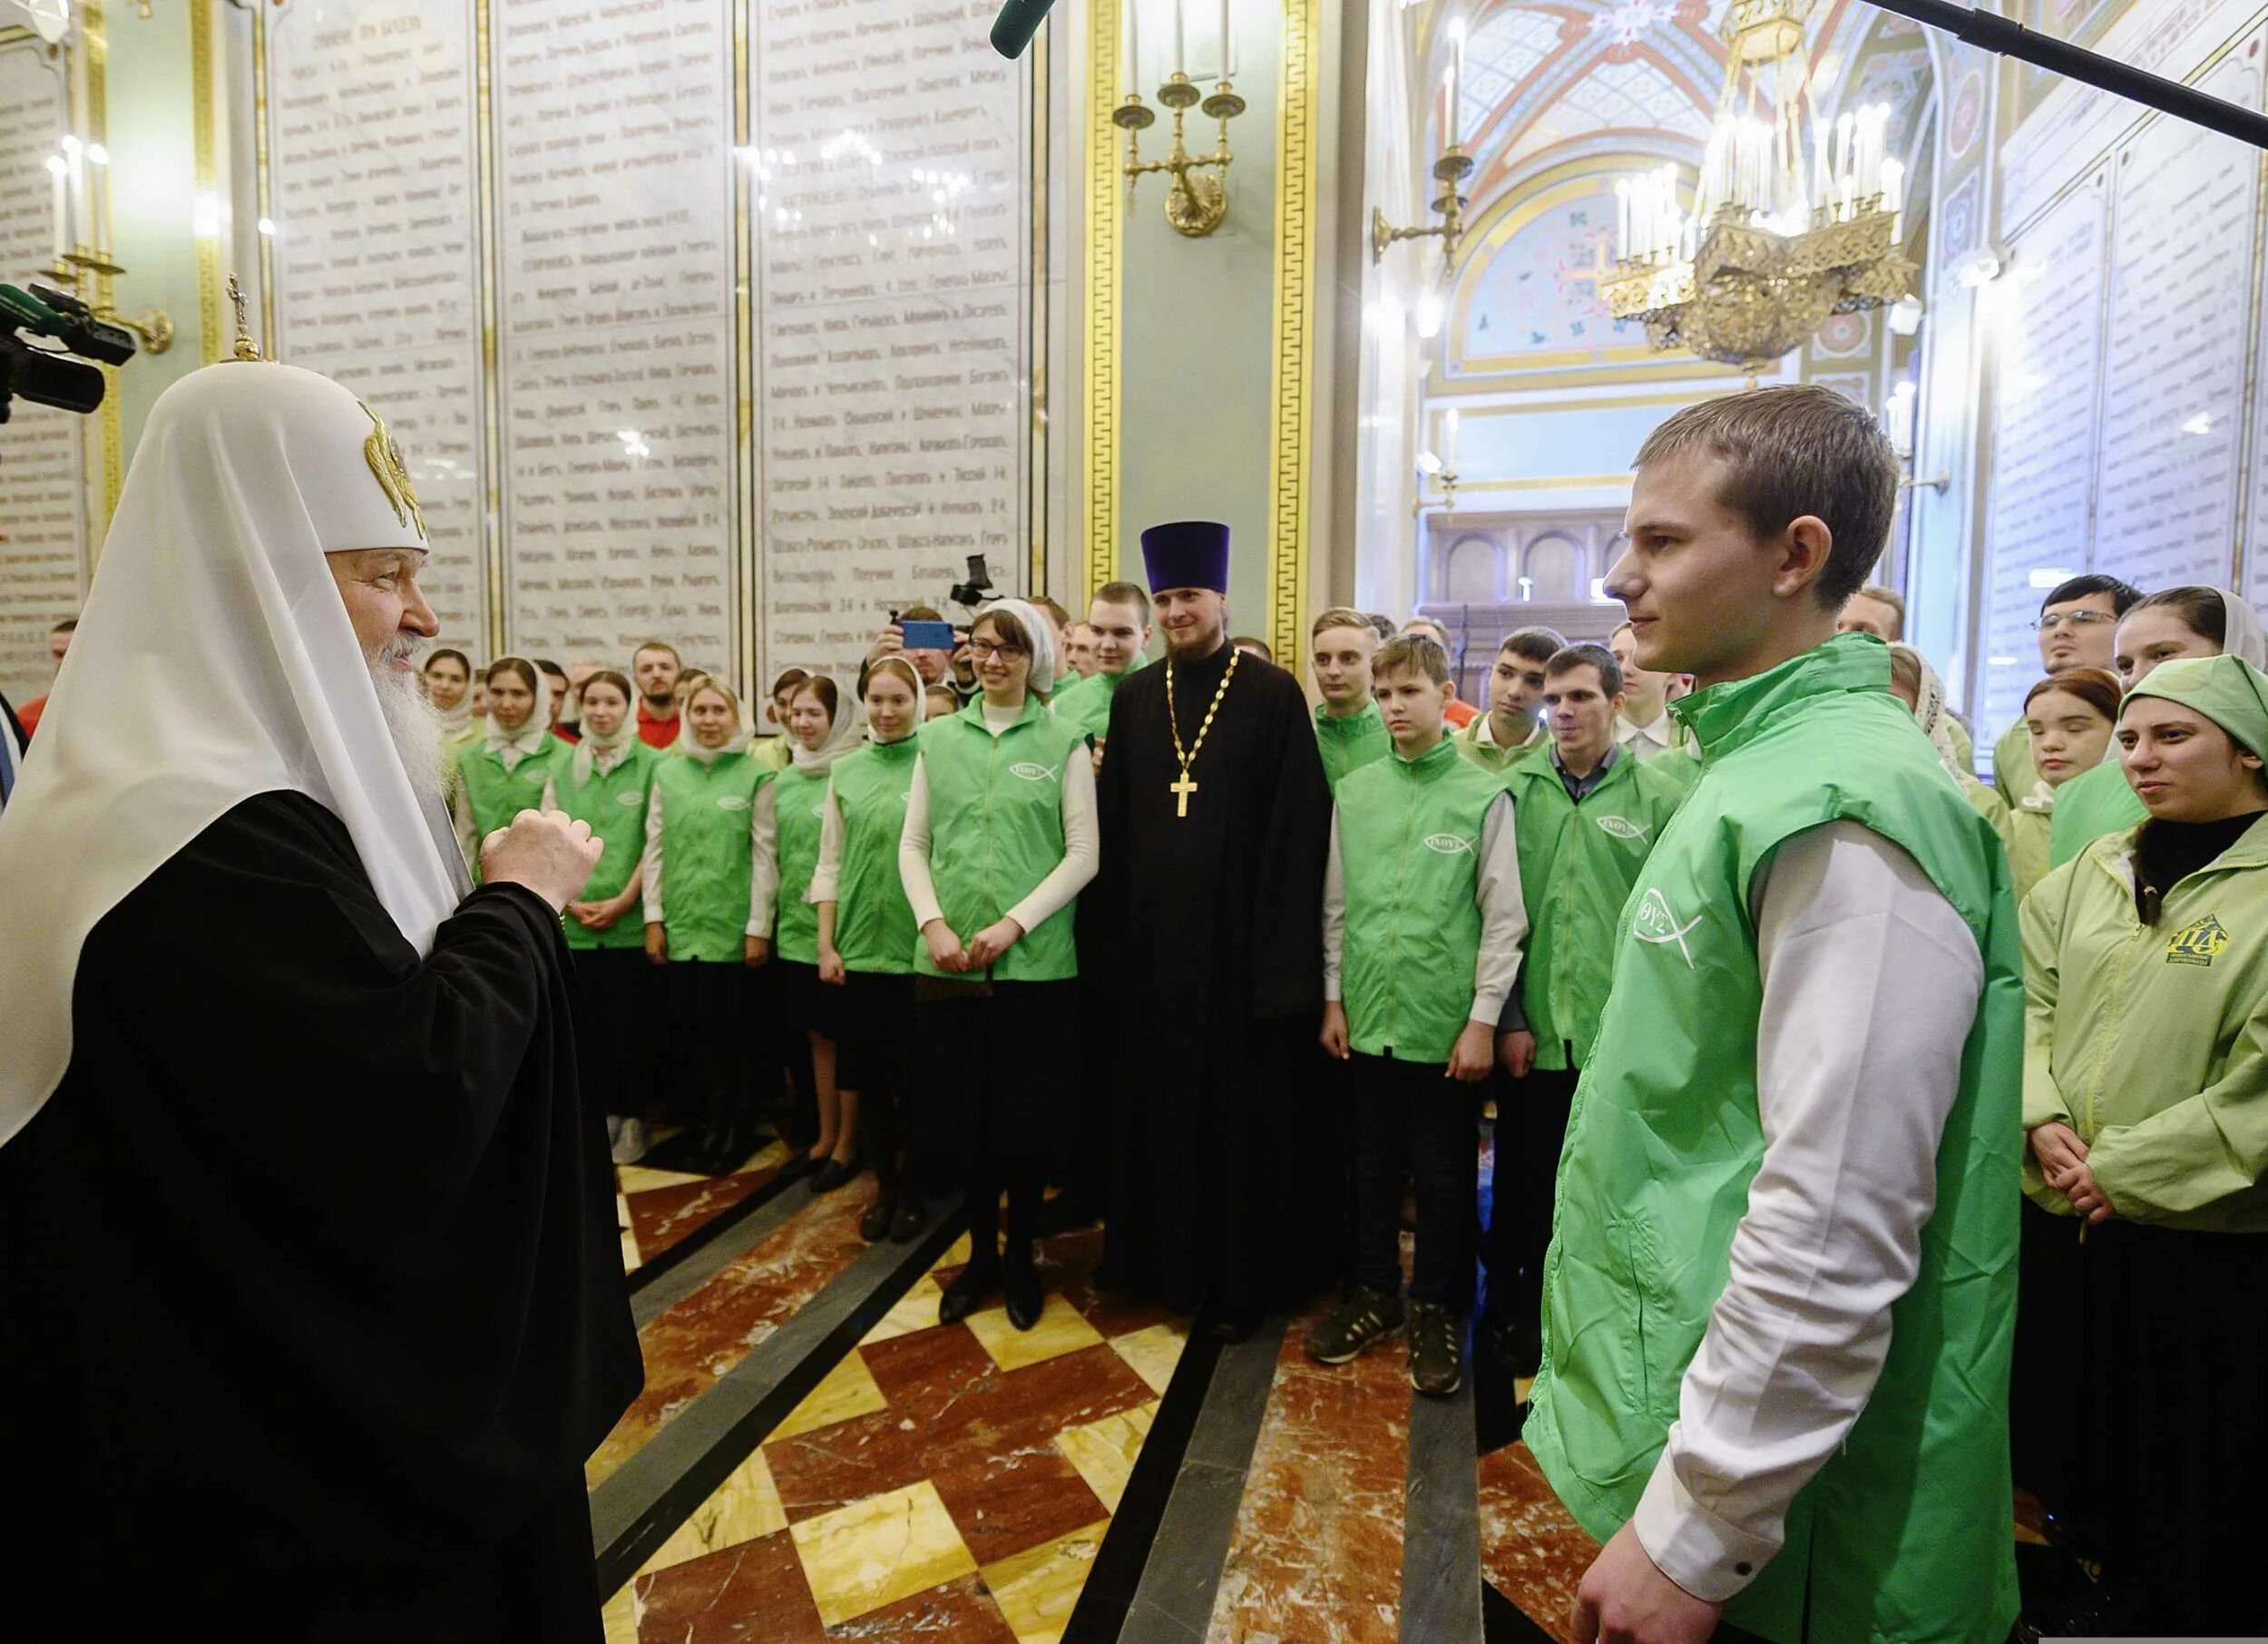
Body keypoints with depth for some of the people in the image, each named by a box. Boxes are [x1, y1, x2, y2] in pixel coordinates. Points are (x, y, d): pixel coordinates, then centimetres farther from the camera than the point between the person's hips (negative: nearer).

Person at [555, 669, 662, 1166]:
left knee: (629, 1021, 3)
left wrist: (624, 901, -10)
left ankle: (632, 1117, 16)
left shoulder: (652, 764, -3)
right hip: (575, 922, 3)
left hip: (630, 919, -3)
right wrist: (569, 900, -4)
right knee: (585, 1021, 9)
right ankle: (600, 1112, 22)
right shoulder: (564, 768, 9)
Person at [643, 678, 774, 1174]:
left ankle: (733, 1125, 26)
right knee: (685, 1030, 8)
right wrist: (653, 918, 2)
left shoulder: (756, 774, -3)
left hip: (732, 926, -3)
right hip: (679, 925, 3)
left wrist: (759, 927, -7)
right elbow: (654, 849, 8)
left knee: (727, 1030, 6)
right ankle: (714, 1121, 27)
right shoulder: (668, 772, 7)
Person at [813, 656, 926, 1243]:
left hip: (916, 947, -3)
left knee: (914, 1075, 7)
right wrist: (826, 943, 4)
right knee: (865, 1075, 10)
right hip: (857, 946, 4)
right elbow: (829, 863, 9)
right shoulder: (845, 770, 7)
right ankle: (884, 1186, 29)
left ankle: (912, 1188, 26)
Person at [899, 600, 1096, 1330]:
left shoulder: (1063, 742, 0)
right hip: (947, 960, 3)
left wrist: (1013, 924, -13)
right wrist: (933, 924, -7)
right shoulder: (940, 738, 9)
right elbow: (913, 844, 8)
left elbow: (1082, 855, -4)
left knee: (1027, 1113, 7)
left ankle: (1020, 1254, 29)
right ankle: (980, 1251, 31)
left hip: (1034, 961, -2)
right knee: (959, 1111, 10)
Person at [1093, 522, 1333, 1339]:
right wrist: (1113, 935, 4)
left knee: (1241, 1110, 8)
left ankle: (1240, 1275, 25)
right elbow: (1112, 823, 9)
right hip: (1153, 938, 4)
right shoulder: (1133, 698, 8)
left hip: (1238, 936, -4)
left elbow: (1297, 830, -8)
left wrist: (1282, 956, -13)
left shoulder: (1274, 695, -5)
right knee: (1155, 1102, 14)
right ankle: (1160, 1254, 33)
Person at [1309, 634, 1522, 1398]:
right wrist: (1334, 998, 7)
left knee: (1443, 1175, 10)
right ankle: (1375, 1293, 34)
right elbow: (1336, 905, 9)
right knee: (1373, 1164, 16)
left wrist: (1483, 1018, -8)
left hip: (1448, 1023, -3)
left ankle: (1436, 1308, 30)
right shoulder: (1353, 791, 4)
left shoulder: (1484, 795, -6)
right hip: (1369, 1016, 3)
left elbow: (1503, 917, -5)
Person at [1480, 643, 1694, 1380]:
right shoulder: (1515, 789, 1)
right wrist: (1509, 1018, -2)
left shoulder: (1657, 792, -2)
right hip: (1533, 1032, 1)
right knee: (1523, 1181, 13)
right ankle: (1514, 1313, 33)